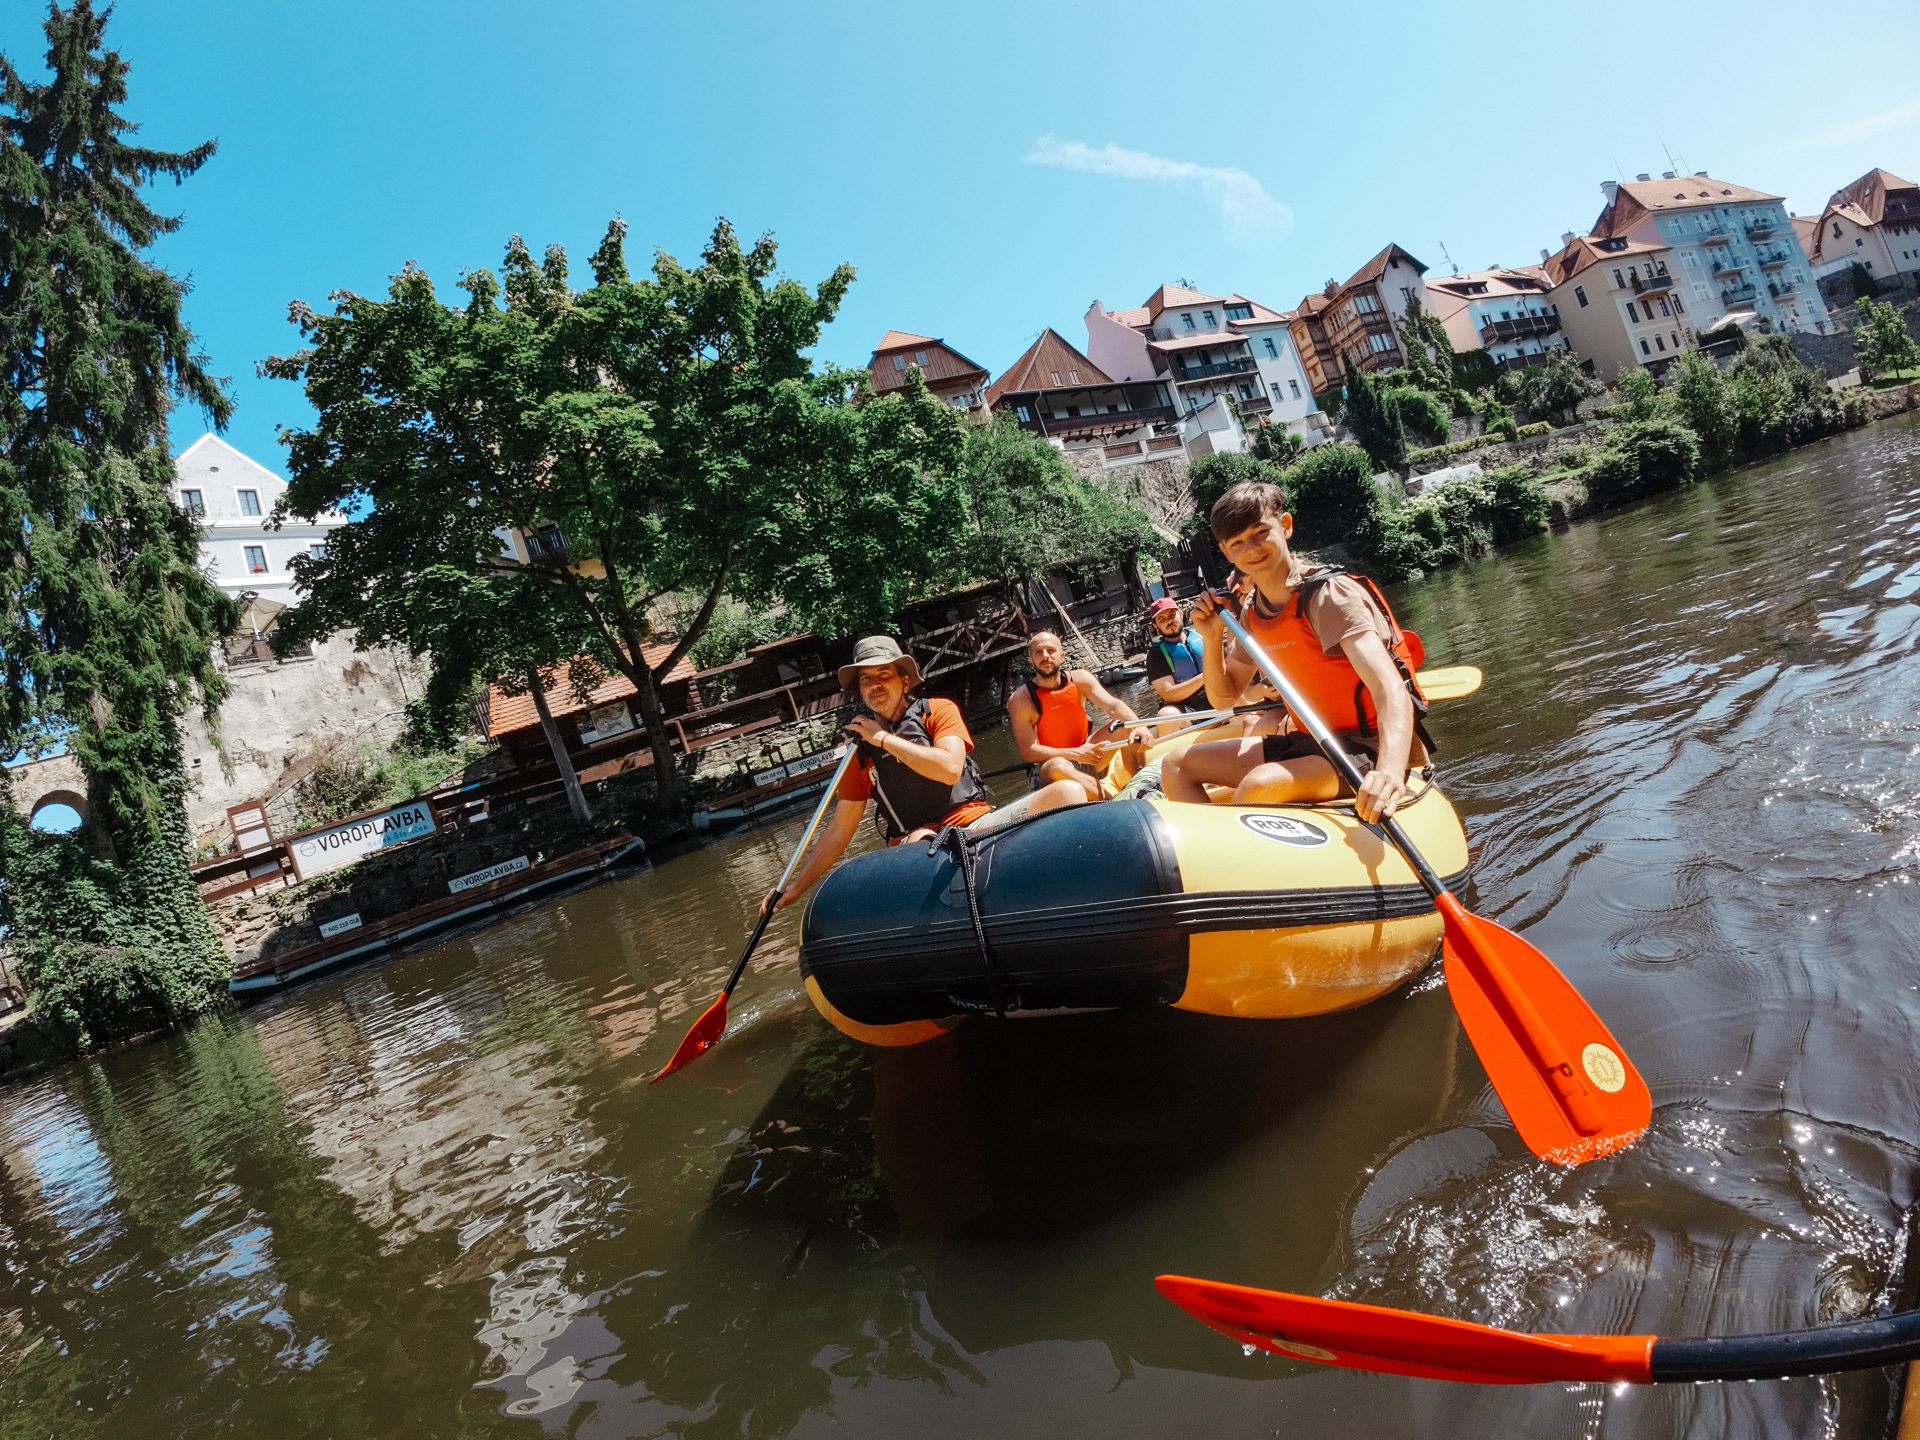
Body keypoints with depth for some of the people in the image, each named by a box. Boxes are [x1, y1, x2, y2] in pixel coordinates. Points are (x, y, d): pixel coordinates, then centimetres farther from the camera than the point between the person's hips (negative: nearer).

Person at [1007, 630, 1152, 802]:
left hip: (1086, 756, 5)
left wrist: (1139, 726, -35)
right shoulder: (1020, 699, -13)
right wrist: (1075, 754, -26)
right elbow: (1028, 752, -18)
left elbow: (1113, 706, -14)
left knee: (1124, 726, -13)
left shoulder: (1079, 679, -2)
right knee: (1056, 766, -39)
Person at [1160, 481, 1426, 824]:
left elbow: (1391, 689, -31)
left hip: (1366, 748, -8)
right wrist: (1212, 638, -5)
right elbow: (1224, 699, 14)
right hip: (1308, 742, 8)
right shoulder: (1252, 614, 4)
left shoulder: (1329, 595, -18)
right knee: (1177, 765, 5)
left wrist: (1390, 770, -50)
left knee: (1260, 785, -34)